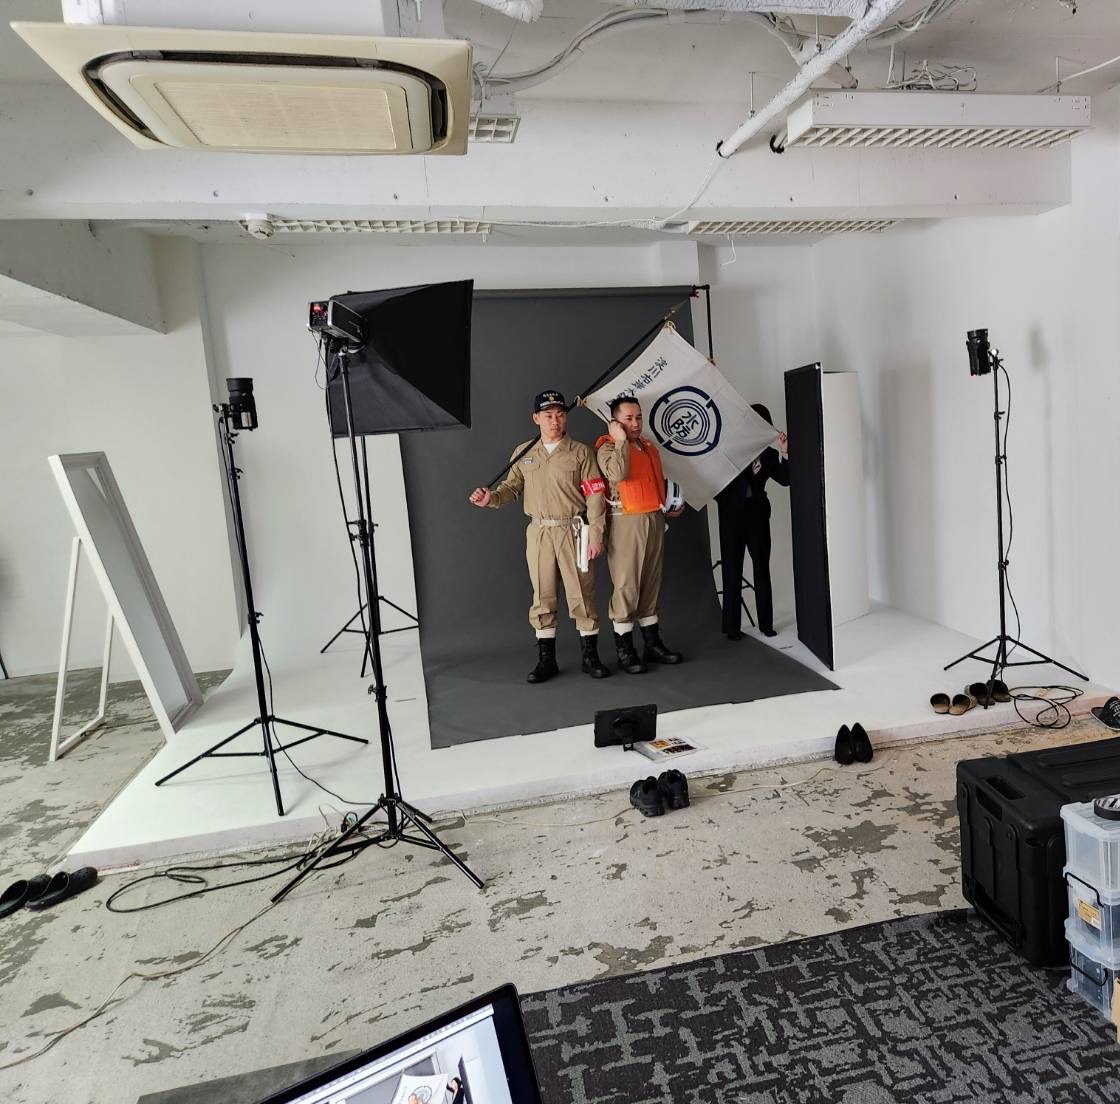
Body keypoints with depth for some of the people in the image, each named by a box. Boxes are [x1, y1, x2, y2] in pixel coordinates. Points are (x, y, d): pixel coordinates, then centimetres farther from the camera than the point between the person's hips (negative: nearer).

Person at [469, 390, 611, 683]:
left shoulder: (580, 453, 0)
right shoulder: (524, 453, 9)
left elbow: (595, 496, -3)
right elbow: (511, 487, 8)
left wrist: (596, 535, -9)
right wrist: (491, 498, -13)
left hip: (573, 531, -2)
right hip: (539, 532, 3)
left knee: (582, 595, 2)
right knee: (542, 597, 7)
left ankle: (590, 656, 15)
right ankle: (546, 659, 17)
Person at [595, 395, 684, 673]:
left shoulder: (649, 445, 18)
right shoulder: (607, 447, -4)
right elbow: (618, 474, -25)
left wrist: (670, 505, 17)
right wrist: (621, 440, -16)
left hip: (655, 520, 7)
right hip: (627, 522, -7)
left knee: (651, 584, 11)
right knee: (626, 585, -6)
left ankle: (652, 643, 20)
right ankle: (624, 649, 1)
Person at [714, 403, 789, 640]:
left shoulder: (768, 454, 6)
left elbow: (785, 479, -3)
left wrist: (784, 453, -14)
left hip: (757, 514, 3)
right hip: (731, 513, -2)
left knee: (762, 569, 7)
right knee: (732, 571, 2)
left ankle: (766, 623, 16)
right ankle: (731, 627, 8)